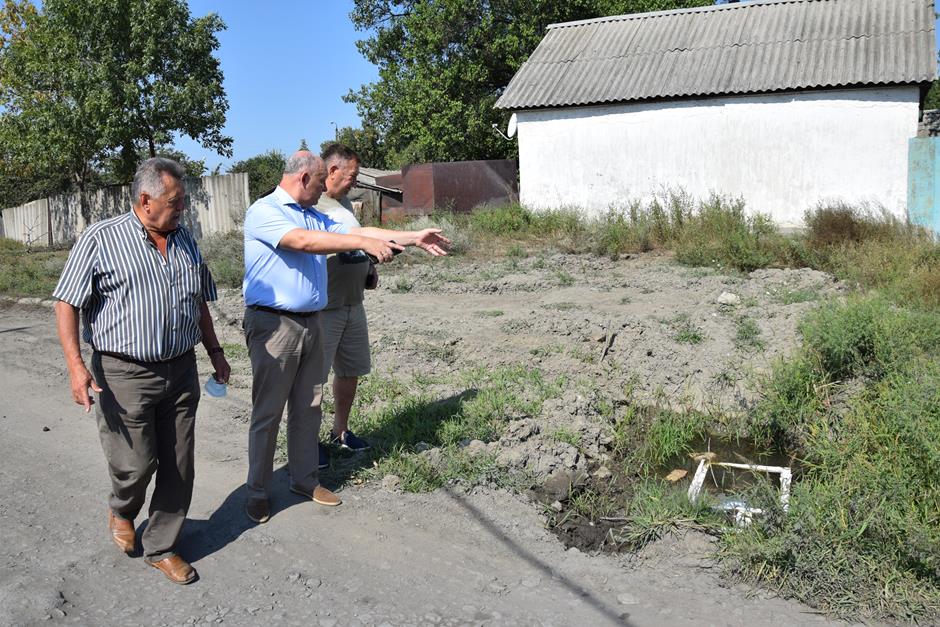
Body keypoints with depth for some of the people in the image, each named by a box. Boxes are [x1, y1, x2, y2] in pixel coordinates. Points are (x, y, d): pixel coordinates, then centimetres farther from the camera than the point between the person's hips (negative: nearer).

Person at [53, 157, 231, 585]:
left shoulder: (185, 241, 11)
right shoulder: (101, 239, -6)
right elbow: (67, 303, -7)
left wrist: (215, 351, 18)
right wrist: (76, 365, -16)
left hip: (181, 373, 5)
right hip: (125, 375, -5)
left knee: (179, 468, 8)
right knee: (135, 464, -1)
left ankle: (161, 547, 25)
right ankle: (122, 509, 35)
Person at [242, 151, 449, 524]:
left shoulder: (315, 216, 16)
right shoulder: (263, 212, -10)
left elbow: (355, 232, 15)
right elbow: (301, 241, -26)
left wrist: (414, 238, 10)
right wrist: (365, 243, -31)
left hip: (310, 323, 8)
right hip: (273, 325, -8)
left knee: (308, 407, 13)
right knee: (267, 412, 1)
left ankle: (304, 479, 26)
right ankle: (257, 492, 14)